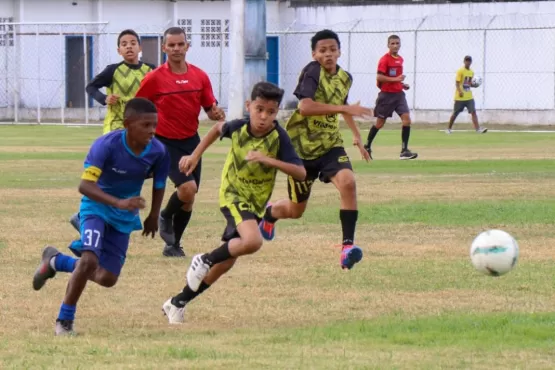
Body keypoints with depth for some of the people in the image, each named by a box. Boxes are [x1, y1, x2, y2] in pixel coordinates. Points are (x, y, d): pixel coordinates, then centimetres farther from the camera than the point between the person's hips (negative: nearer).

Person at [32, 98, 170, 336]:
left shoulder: (158, 152, -17)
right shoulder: (106, 145, -29)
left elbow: (159, 184, 4)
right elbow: (85, 185, -36)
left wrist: (153, 216, 12)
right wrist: (119, 203, -47)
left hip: (125, 217, 5)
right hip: (97, 206, -5)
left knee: (107, 278, 3)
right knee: (90, 259, -28)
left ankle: (56, 261, 30)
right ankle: (65, 320, -10)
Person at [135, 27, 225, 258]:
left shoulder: (200, 76, 1)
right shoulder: (154, 78, -10)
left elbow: (210, 109, 6)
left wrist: (216, 114, -16)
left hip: (191, 141, 5)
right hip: (166, 142, -5)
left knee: (188, 199, 7)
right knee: (187, 188, -22)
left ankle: (173, 244, 24)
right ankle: (166, 217, 8)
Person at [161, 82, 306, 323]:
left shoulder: (279, 137, -18)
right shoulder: (238, 127, -15)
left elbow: (300, 173, -24)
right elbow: (218, 129, 10)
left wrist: (269, 160, -36)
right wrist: (195, 155, 7)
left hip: (255, 203, 2)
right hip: (232, 194, -2)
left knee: (225, 262, 8)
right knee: (252, 241, -31)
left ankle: (178, 303, 24)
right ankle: (205, 260, -5)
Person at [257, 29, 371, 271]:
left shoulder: (345, 78, 5)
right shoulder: (312, 72, -17)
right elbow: (305, 106, -33)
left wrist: (356, 135, 28)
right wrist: (345, 108, -35)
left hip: (330, 144, 5)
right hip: (302, 146, -5)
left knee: (348, 182, -27)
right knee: (296, 210, 8)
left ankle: (348, 245, -25)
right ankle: (270, 213, 46)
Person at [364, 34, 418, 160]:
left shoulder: (400, 59, 12)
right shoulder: (384, 59, -12)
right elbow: (379, 77, -20)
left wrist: (402, 84, 10)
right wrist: (396, 79, -23)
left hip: (399, 93, 6)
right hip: (386, 94, -6)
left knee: (406, 118, -10)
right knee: (380, 122, 4)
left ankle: (404, 150, -10)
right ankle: (367, 147, 24)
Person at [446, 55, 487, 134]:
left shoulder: (471, 72, 11)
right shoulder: (460, 71, -8)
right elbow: (457, 83, -13)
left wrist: (475, 85, -1)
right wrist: (460, 91, -28)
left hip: (469, 97, 5)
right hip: (460, 97, -5)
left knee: (473, 112, -10)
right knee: (455, 113, 5)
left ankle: (478, 129, -17)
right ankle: (449, 129, 20)